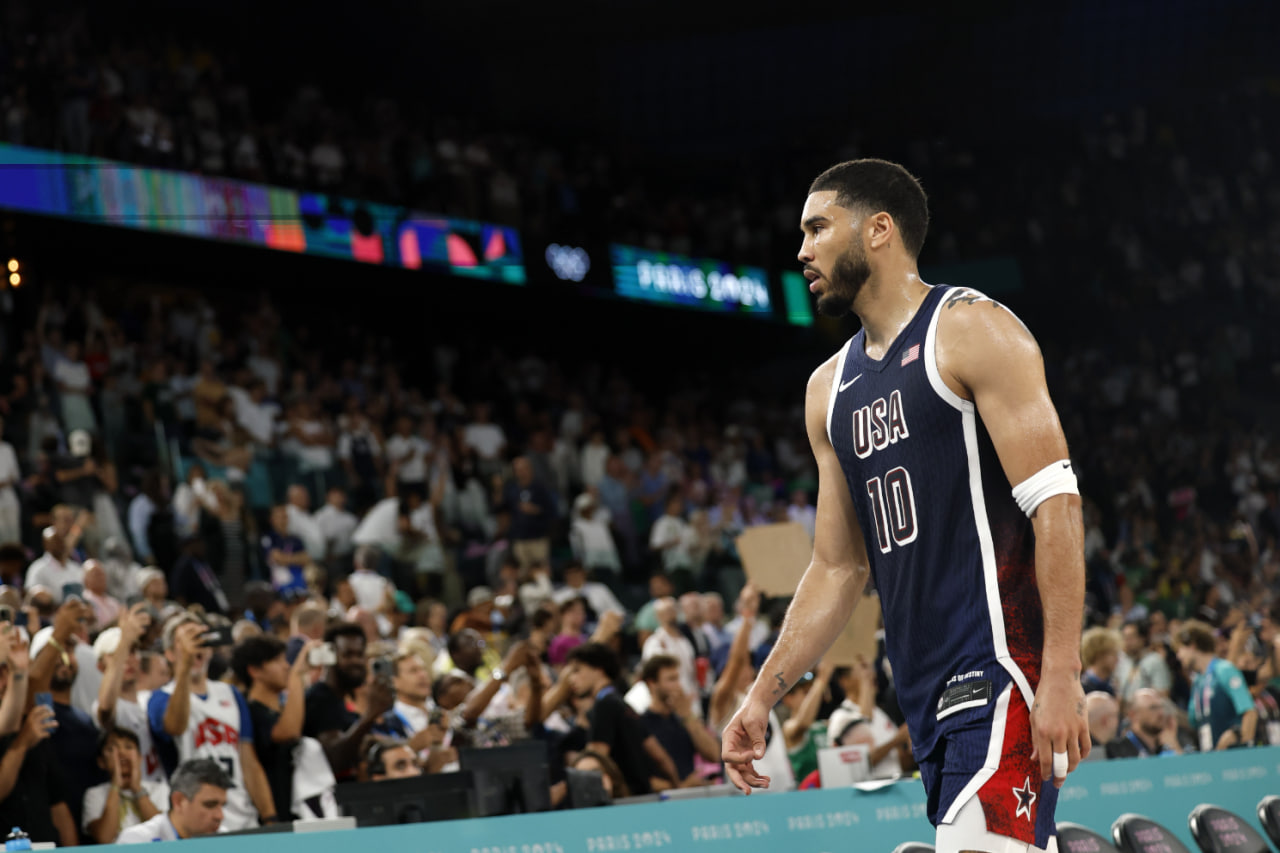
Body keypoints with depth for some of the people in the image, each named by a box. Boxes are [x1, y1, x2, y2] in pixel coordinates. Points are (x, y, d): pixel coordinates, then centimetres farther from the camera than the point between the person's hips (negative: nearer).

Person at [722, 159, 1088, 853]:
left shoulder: (973, 333, -5)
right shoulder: (830, 387, 19)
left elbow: (1056, 503, -13)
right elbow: (838, 567, 24)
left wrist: (1062, 674, -22)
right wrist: (763, 696, 15)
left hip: (1003, 666, -8)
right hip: (929, 691, 8)